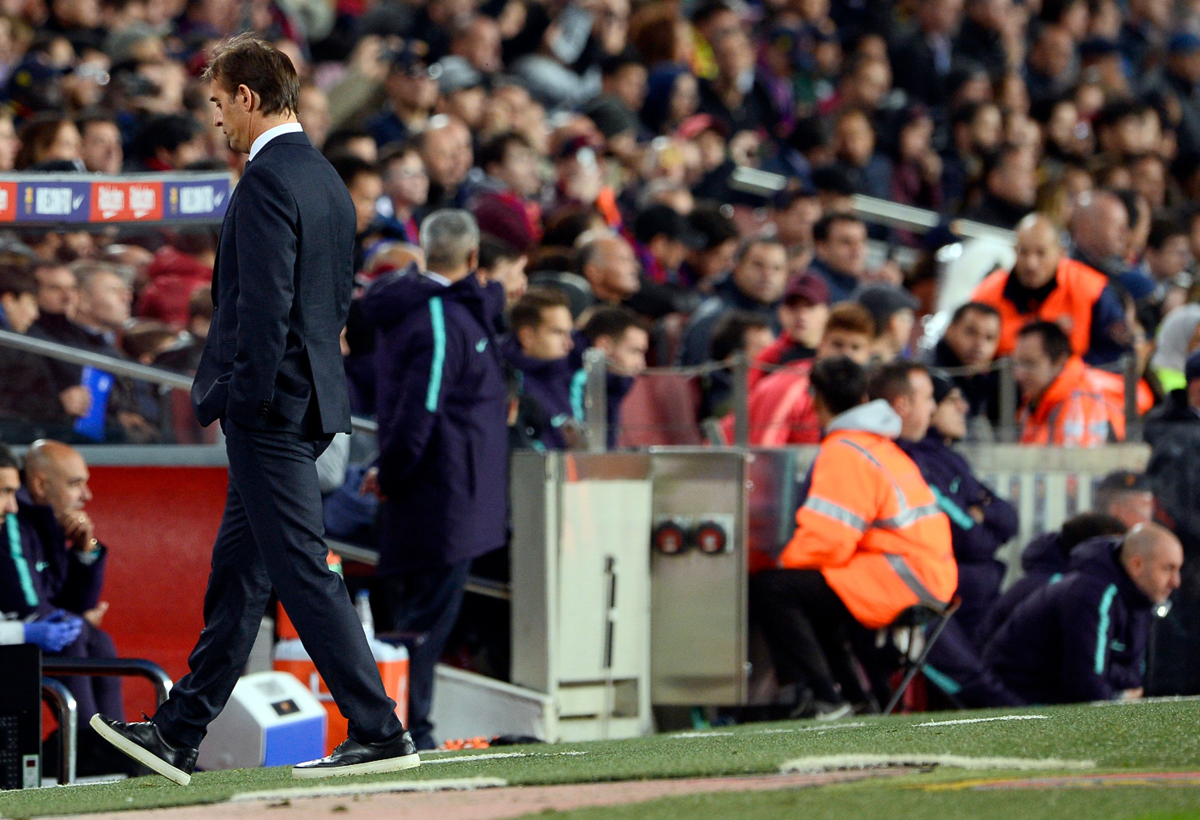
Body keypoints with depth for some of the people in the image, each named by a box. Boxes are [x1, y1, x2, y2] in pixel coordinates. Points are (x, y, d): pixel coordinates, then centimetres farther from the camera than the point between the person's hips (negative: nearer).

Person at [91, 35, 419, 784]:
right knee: (238, 572, 13)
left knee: (302, 571, -7)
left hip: (271, 406, -10)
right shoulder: (328, 180, 15)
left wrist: (241, 400, -16)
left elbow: (265, 305, -21)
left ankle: (380, 732, -8)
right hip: (311, 399, 10)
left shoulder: (268, 179, -15)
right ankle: (179, 735, 19)